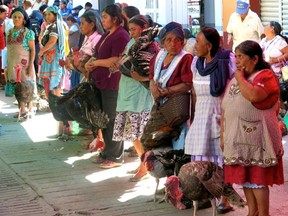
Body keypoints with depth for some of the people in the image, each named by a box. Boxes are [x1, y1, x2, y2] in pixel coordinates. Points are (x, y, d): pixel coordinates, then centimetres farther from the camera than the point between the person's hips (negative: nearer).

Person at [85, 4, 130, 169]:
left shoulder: (121, 35, -14)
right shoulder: (107, 35, 16)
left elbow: (115, 61, -21)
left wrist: (96, 63, -8)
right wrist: (92, 66, 3)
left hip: (113, 84, -9)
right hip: (102, 82, 10)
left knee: (112, 121, -2)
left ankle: (115, 157, 7)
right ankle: (108, 153, 26)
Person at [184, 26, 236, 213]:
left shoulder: (228, 61, -11)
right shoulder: (196, 62, 7)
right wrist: (194, 115, 11)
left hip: (222, 114, -5)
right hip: (201, 114, 5)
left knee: (223, 156, -1)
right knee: (202, 158, 7)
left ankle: (226, 198, 10)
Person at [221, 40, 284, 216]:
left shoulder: (266, 76, -12)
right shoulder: (235, 79, 13)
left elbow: (253, 95, -33)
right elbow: (226, 108, 16)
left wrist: (240, 78, -17)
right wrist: (223, 135, 13)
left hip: (256, 139, -7)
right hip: (238, 139, 8)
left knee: (258, 178, -2)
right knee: (244, 176, 13)